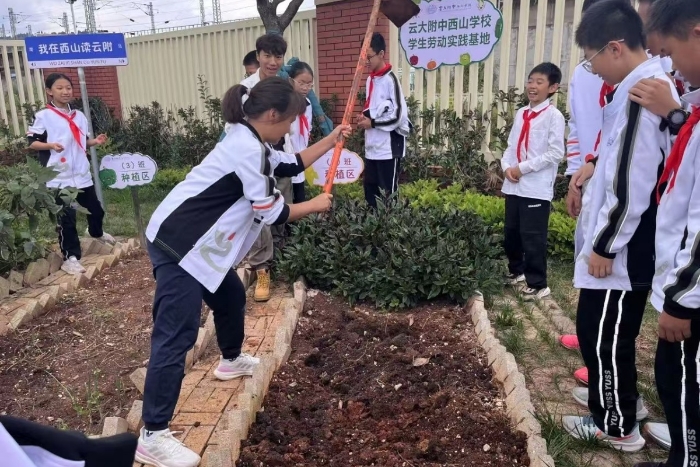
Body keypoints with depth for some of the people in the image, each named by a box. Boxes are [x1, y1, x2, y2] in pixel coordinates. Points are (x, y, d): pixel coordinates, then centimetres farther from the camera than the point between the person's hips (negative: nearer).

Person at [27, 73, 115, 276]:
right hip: (59, 178, -5)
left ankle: (97, 233, 50)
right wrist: (51, 145, -24)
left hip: (82, 175, 6)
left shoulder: (79, 116, 11)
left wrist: (95, 141, 1)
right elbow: (32, 142, -7)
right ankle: (70, 257, 5)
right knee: (66, 219, -5)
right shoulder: (43, 116, -6)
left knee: (96, 209, 18)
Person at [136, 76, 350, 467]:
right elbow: (272, 214, -16)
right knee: (177, 336, -9)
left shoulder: (250, 141, 11)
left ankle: (231, 360, 51)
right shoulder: (248, 150, -21)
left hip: (195, 242, 11)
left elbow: (291, 165, 24)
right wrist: (316, 205, 0)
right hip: (178, 245, -11)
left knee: (231, 296, 26)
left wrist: (332, 141, 21)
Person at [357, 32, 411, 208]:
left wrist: (372, 123, -12)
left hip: (388, 148, -8)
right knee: (370, 189, 13)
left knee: (389, 192, 1)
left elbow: (399, 115, -16)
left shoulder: (390, 80, -13)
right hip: (371, 147, 8)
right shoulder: (370, 79, 13)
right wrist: (365, 116, 3)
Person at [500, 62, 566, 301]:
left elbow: (556, 153, -13)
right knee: (511, 233, 16)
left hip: (537, 188, -7)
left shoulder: (554, 116, -7)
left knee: (533, 237, -2)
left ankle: (538, 284, 11)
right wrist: (507, 166, -4)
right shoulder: (521, 113, 13)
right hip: (513, 185, 7)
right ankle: (516, 271, 36)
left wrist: (523, 168, -15)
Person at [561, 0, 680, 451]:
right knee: (610, 331, 23)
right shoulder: (652, 84, 9)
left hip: (621, 248, -10)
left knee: (601, 334, 5)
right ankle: (620, 398, 41)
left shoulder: (638, 94, -22)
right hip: (629, 243, 10)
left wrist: (605, 245, -16)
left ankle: (617, 425, 23)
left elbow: (630, 185, -24)